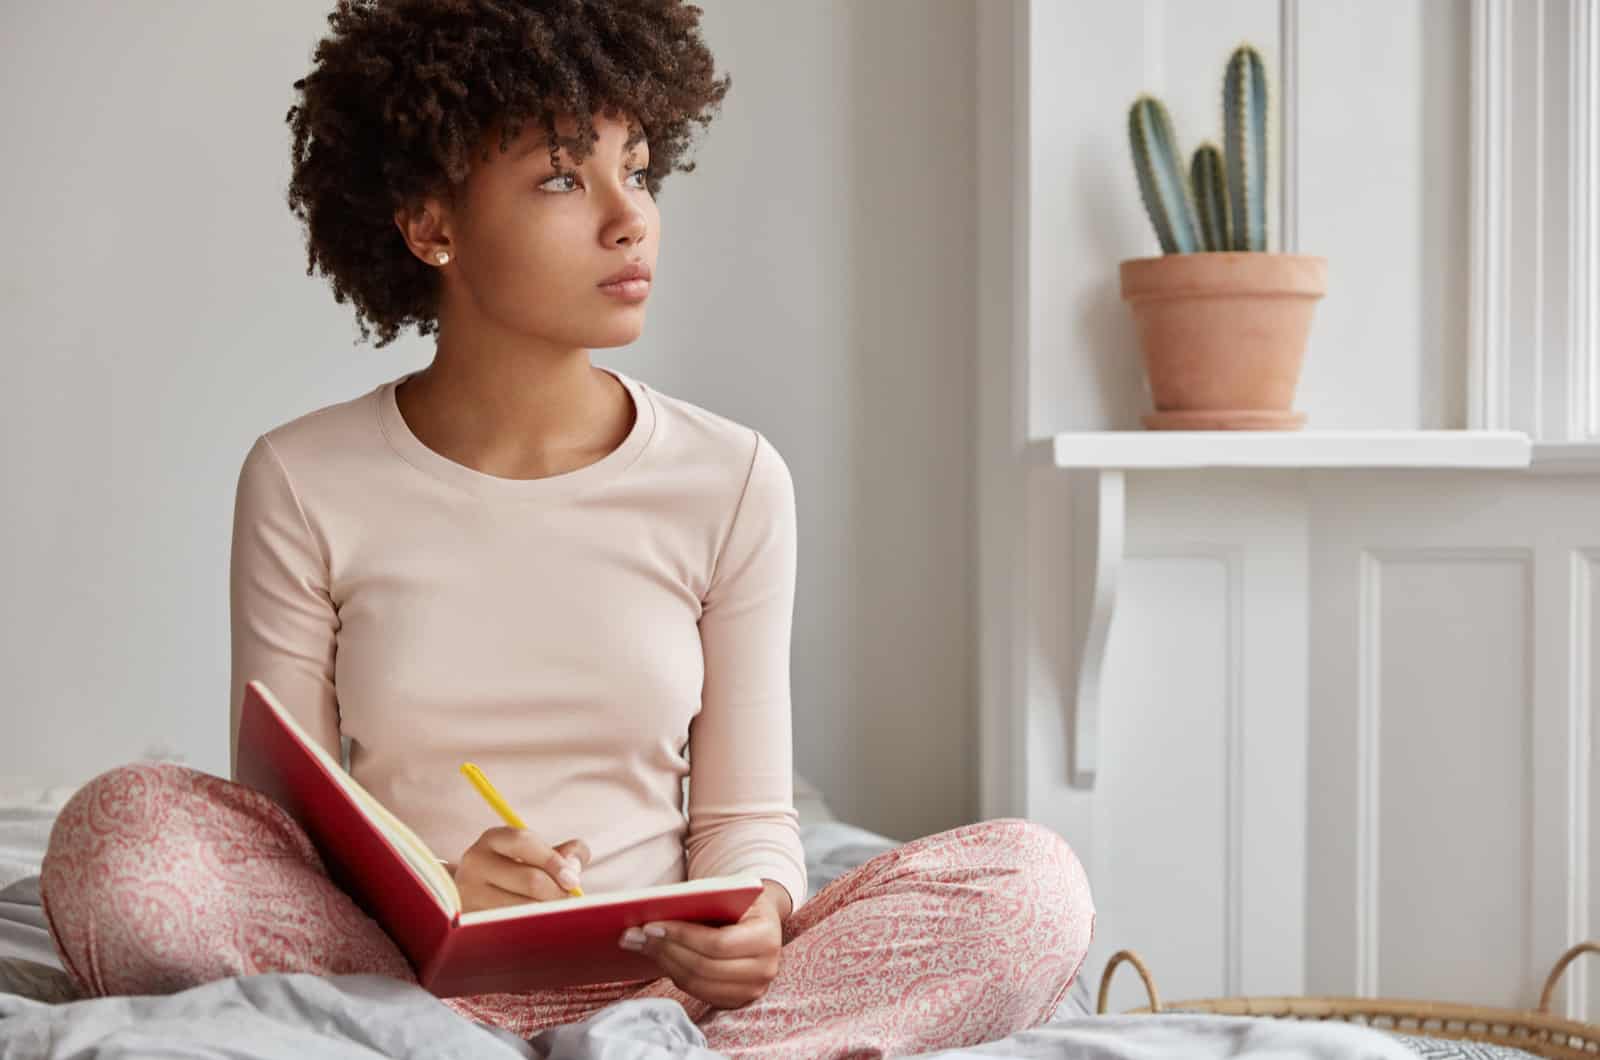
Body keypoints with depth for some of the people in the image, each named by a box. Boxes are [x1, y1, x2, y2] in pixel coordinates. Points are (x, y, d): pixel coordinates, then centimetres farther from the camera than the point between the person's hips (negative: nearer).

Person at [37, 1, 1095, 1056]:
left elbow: (748, 816, 4)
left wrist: (752, 918, -20)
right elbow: (281, 816, 0)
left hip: (656, 970, 1)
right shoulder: (304, 485, 0)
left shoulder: (732, 481, 2)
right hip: (392, 963, -1)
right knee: (119, 825, -29)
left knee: (1032, 881, -22)